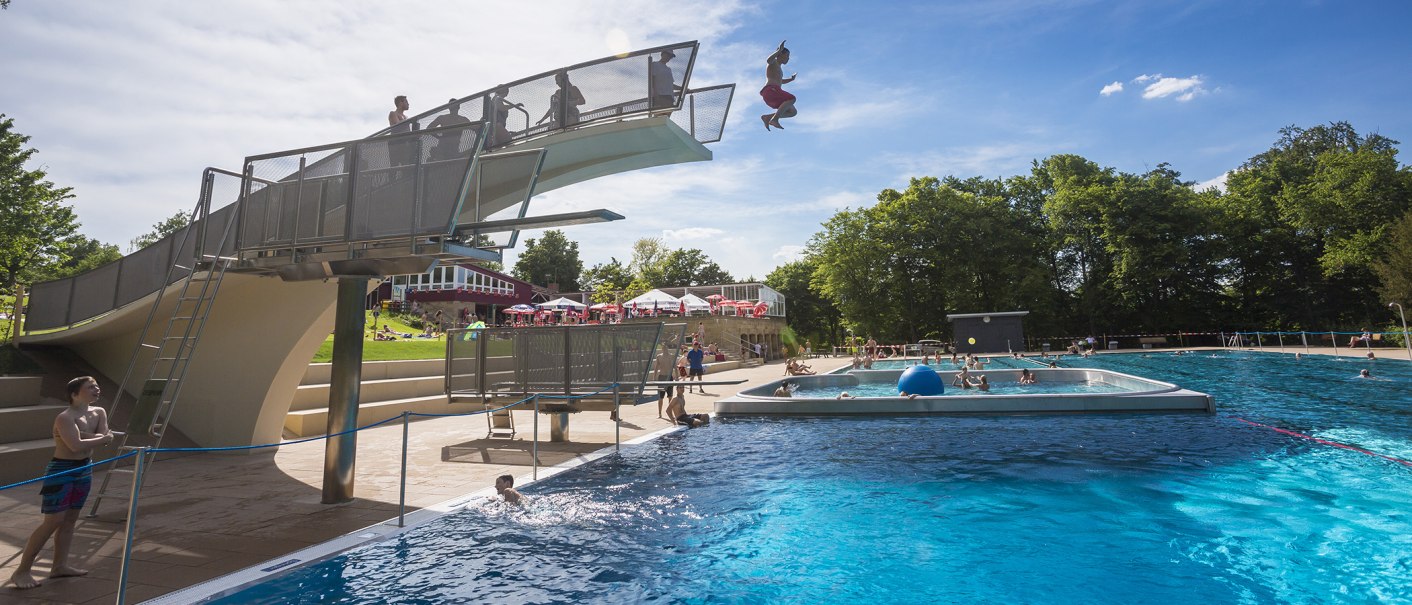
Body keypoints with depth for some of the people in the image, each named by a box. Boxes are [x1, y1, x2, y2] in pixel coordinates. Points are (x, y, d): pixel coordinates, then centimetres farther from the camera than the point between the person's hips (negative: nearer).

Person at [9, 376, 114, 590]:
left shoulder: (99, 413, 3)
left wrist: (83, 435, -21)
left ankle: (59, 565, 19)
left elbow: (105, 437, -8)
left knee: (70, 519, 12)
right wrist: (102, 438, -15)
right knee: (53, 522, -7)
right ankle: (21, 571, 5)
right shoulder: (65, 418, -20)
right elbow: (77, 445, -29)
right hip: (61, 471, -7)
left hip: (84, 470, 7)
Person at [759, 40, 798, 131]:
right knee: (792, 99, -26)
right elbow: (768, 60, -18)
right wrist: (779, 50, -18)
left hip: (773, 93, 9)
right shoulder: (773, 62, 8)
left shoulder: (778, 67, 35)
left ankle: (767, 117, -4)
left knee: (793, 112, 2)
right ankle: (774, 119, -36)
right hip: (770, 90, -9)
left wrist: (791, 79, 36)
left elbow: (781, 81, 48)